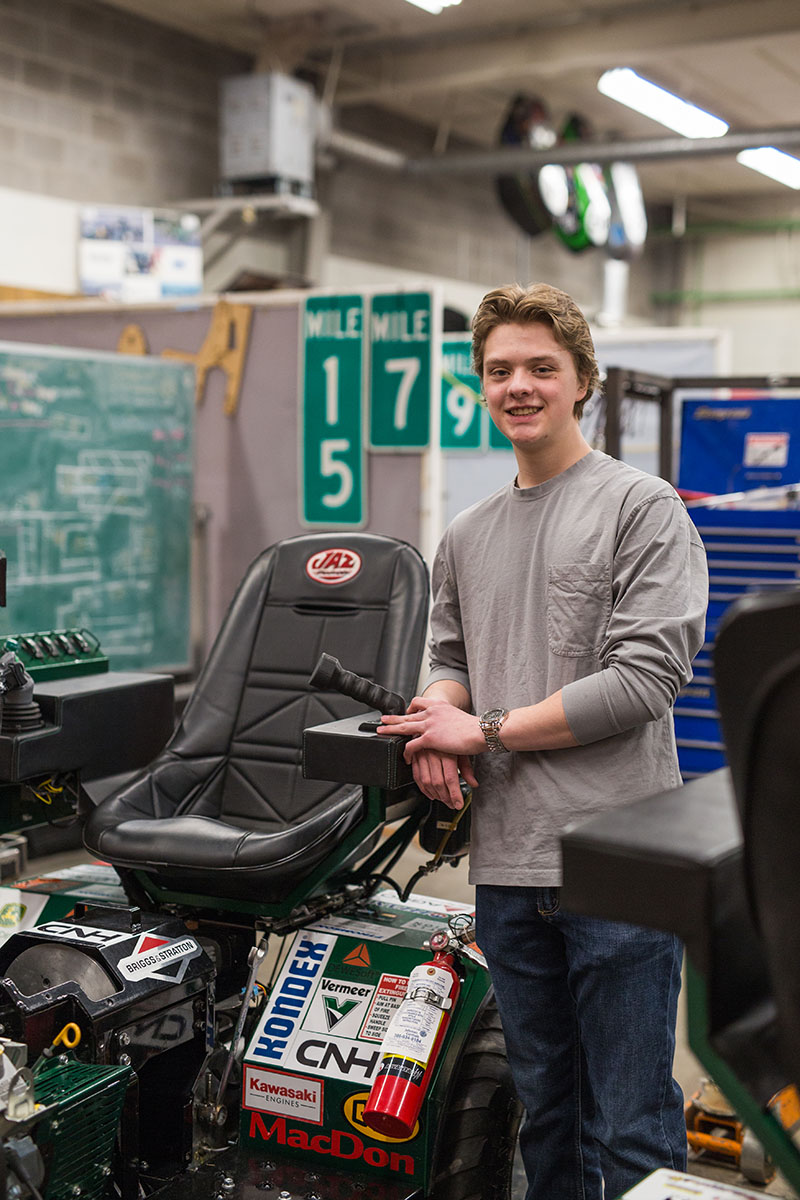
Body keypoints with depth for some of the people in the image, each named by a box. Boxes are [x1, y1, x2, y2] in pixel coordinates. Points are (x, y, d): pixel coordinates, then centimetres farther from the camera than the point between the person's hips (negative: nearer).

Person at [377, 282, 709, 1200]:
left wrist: (486, 731, -9)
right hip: (506, 866, 6)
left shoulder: (642, 507, -3)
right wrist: (436, 726, 0)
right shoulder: (464, 539, 17)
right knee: (544, 1108, 18)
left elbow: (645, 676, -12)